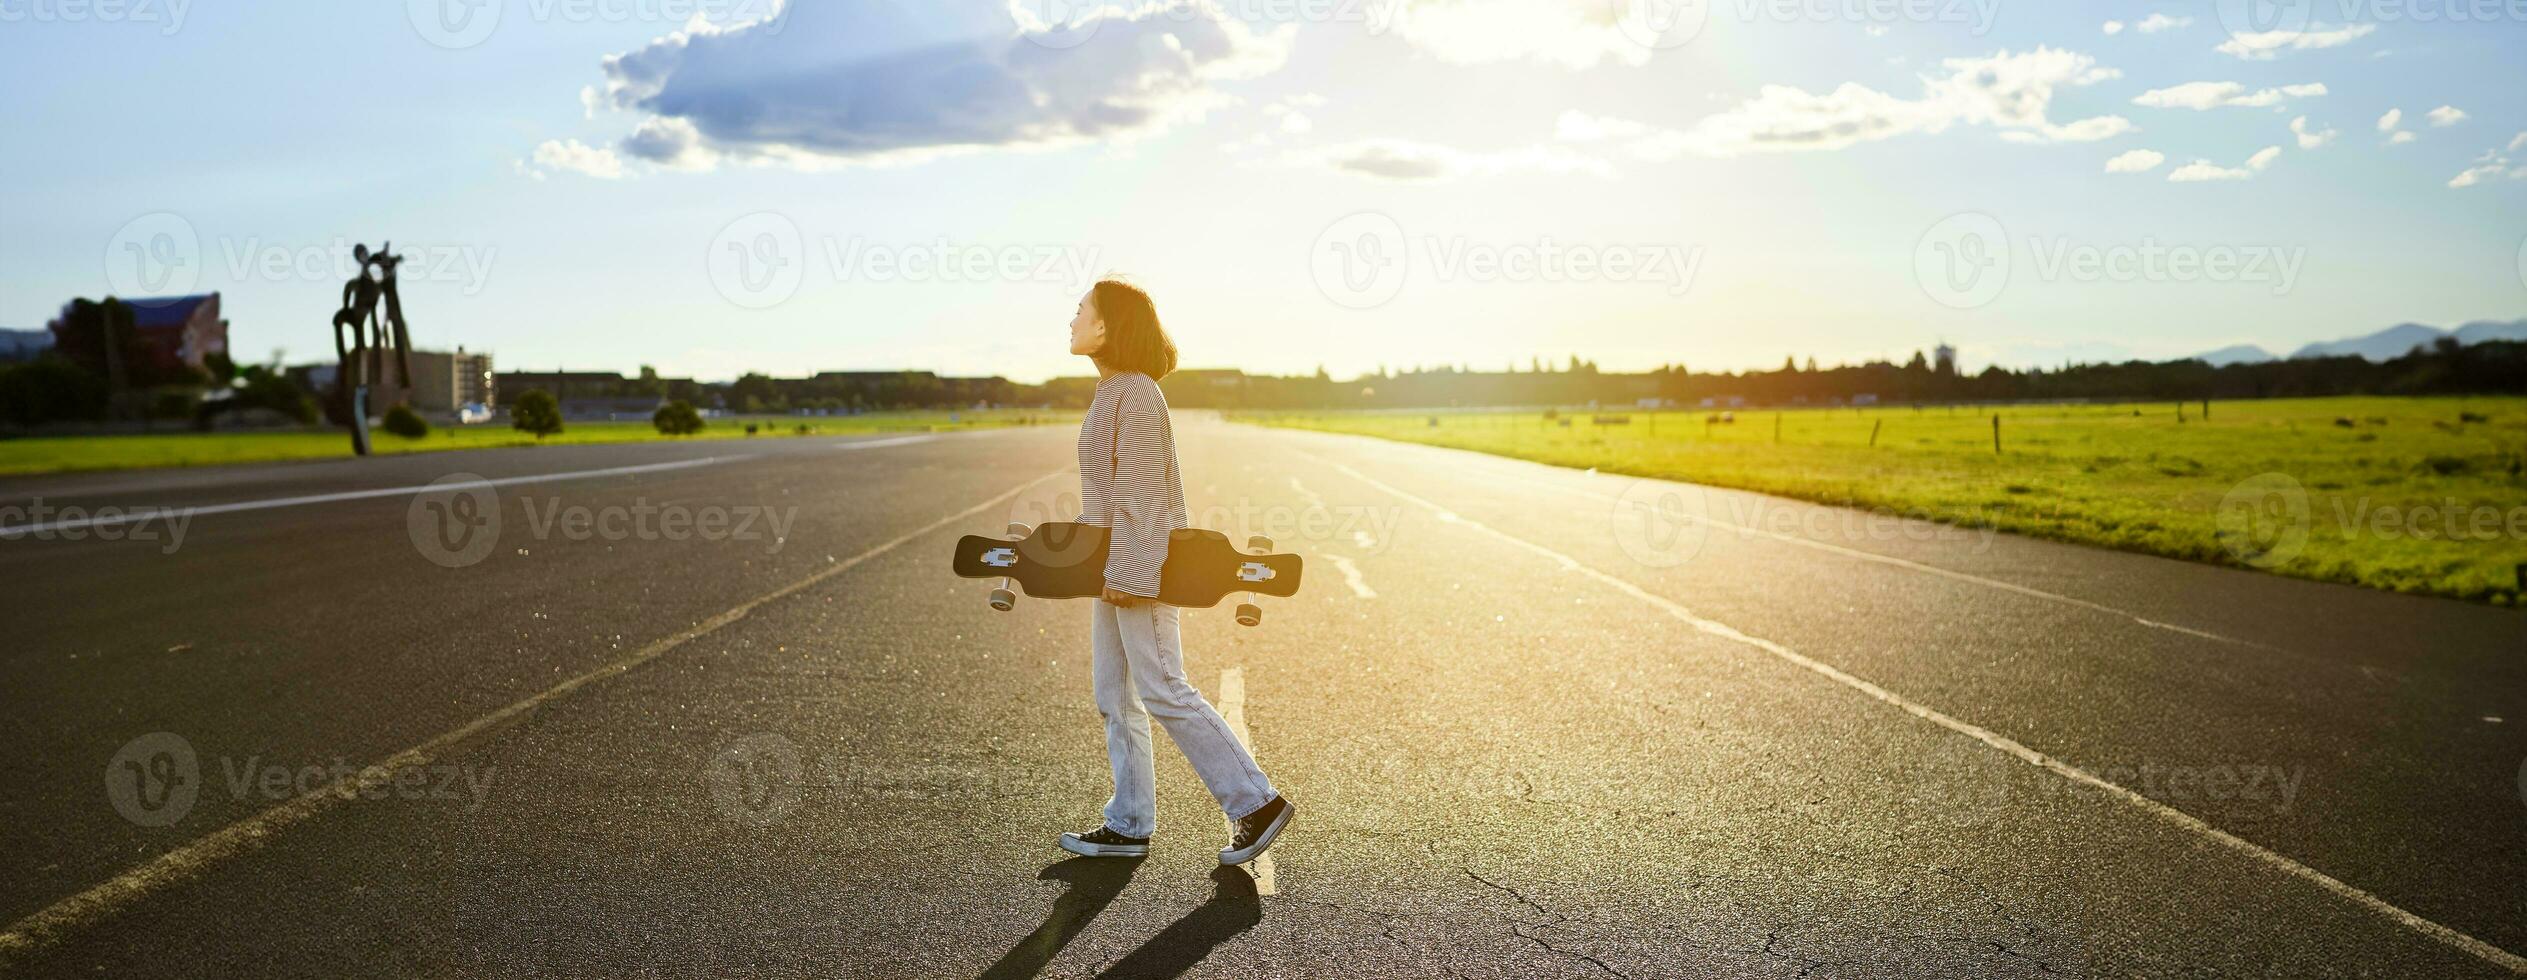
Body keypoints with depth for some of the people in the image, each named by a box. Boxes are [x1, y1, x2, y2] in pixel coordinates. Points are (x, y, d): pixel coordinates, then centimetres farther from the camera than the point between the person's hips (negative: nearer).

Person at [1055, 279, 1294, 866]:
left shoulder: (1136, 394, -15)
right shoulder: (1113, 392, 14)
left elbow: (1140, 489, -20)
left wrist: (1126, 572, -21)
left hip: (1138, 567, -10)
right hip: (1114, 569, 10)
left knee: (1164, 693, -6)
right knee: (1115, 698, 11)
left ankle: (1255, 801, 2)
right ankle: (1128, 826, 18)